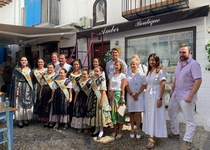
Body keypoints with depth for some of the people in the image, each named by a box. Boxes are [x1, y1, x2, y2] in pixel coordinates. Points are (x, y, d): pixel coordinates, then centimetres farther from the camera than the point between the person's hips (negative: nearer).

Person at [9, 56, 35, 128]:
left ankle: (26, 119, 15)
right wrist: (16, 90, -15)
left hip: (28, 89, 4)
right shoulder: (16, 70, 0)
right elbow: (14, 80, -5)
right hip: (20, 88, -4)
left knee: (28, 104, 4)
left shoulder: (30, 70, 12)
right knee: (19, 104, -3)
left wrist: (32, 89, 3)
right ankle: (20, 121, 3)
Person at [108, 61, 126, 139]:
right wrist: (109, 96, 7)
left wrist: (123, 97, -13)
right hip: (112, 95, 4)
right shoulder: (111, 74, 12)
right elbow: (109, 86, 12)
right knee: (113, 112, 6)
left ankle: (120, 131, 8)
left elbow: (123, 88, -7)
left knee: (119, 112, -1)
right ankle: (115, 130, 18)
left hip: (119, 94, -4)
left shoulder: (122, 75, -2)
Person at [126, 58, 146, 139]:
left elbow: (144, 85, -3)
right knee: (131, 113, 6)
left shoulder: (142, 74, 1)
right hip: (130, 96, 2)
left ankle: (137, 130, 7)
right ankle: (132, 130, 15)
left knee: (138, 113, -4)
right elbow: (126, 85, 2)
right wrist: (132, 94, -9)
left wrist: (137, 93, -12)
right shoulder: (128, 74, 6)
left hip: (139, 96, -2)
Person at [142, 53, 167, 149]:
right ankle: (151, 136, 24)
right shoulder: (149, 71, 12)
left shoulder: (160, 71, -10)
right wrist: (146, 95, 12)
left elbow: (162, 85, -14)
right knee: (149, 115, 11)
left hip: (156, 96, -7)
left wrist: (160, 98, -19)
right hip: (148, 95, 7)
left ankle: (153, 138, 6)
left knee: (155, 115, -2)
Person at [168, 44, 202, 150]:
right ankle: (175, 133, 37)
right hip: (176, 95, 9)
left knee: (189, 120, 4)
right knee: (171, 113, 20)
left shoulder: (194, 64, -16)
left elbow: (198, 81, -22)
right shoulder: (179, 63, 9)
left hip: (186, 97, -9)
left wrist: (190, 96, -24)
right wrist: (172, 89, 16)